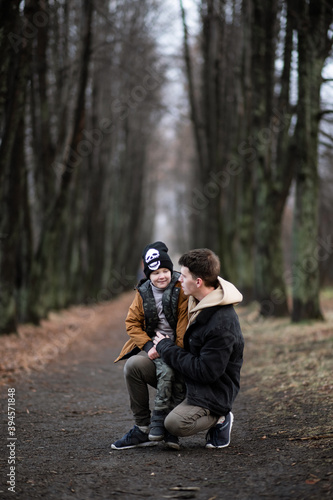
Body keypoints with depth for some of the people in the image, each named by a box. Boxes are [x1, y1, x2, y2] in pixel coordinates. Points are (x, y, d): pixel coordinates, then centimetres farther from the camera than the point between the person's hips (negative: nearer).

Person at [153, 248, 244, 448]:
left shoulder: (222, 323, -30)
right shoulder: (199, 302, -1)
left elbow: (206, 372, -28)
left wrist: (167, 349, -20)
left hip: (213, 390, -9)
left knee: (175, 424, -30)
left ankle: (219, 419, -2)